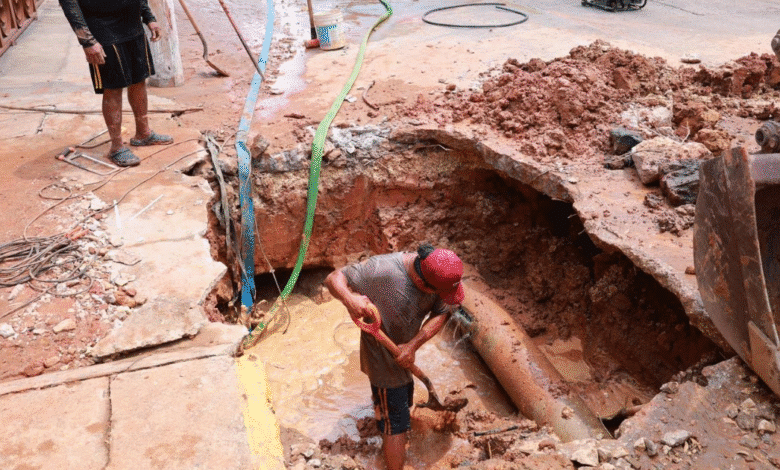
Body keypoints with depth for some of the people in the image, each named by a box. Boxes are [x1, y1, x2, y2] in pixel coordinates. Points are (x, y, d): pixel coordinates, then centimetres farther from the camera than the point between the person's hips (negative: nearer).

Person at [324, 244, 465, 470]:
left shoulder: (437, 274, -18)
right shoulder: (381, 270, -35)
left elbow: (441, 315, -13)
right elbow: (334, 278, -28)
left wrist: (413, 345, -27)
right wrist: (349, 299, -50)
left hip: (404, 353, 7)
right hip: (383, 358, -7)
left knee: (403, 399, 33)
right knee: (396, 424, 3)